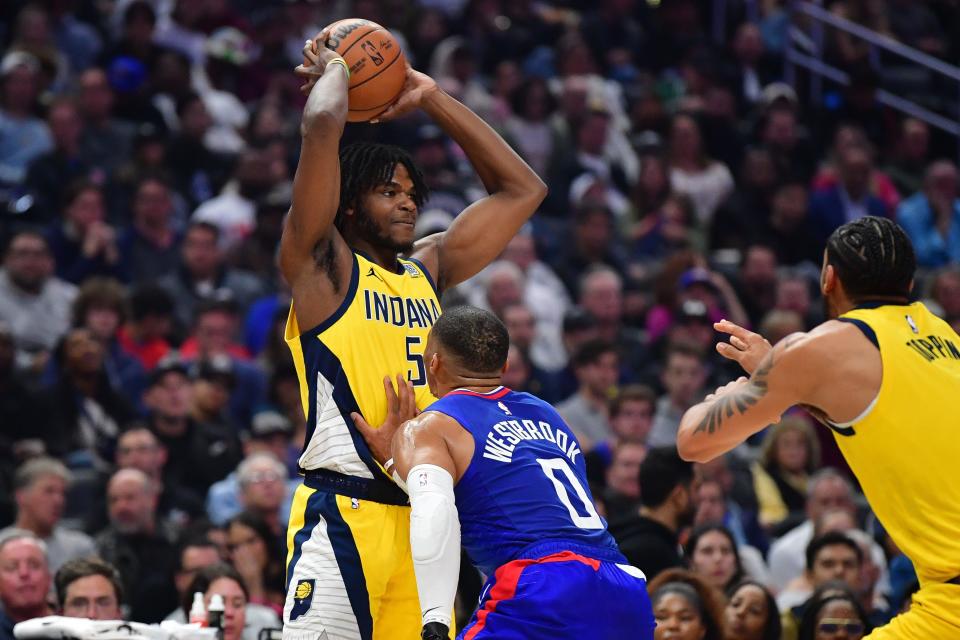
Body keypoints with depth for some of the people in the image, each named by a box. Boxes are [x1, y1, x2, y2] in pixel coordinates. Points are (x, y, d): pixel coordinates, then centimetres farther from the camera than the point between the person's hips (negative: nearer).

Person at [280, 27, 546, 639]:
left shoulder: (429, 270, 18)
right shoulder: (322, 265, -1)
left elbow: (522, 190, 23)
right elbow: (322, 126, -14)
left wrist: (433, 98, 19)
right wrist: (334, 70, 7)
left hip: (421, 515, 7)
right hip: (345, 511, -7)